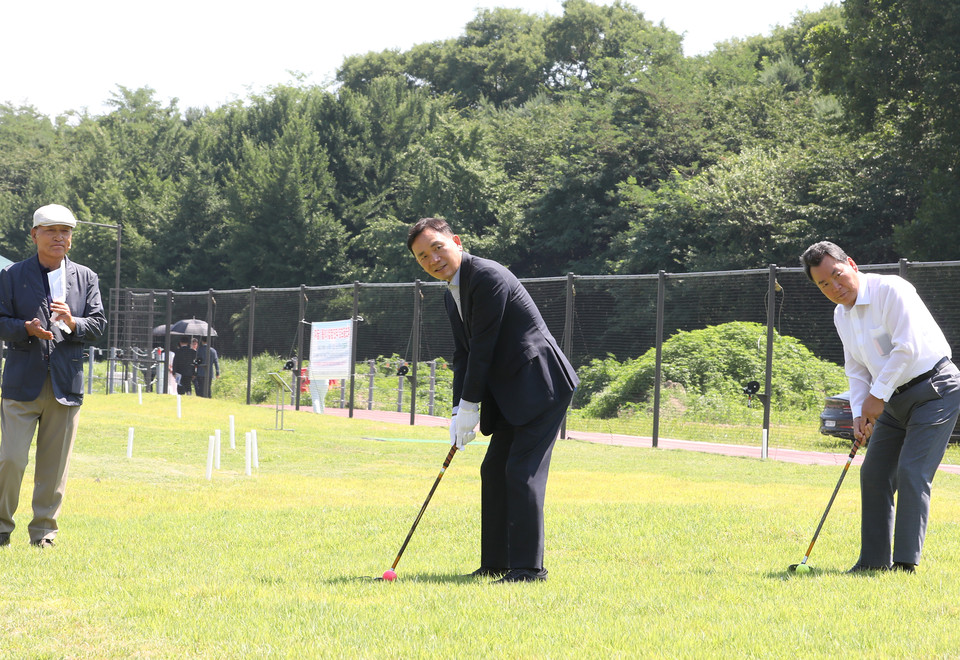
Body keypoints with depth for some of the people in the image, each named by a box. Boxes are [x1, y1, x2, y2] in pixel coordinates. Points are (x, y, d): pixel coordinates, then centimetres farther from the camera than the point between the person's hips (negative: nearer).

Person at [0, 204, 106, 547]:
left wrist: (73, 323, -15)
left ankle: (44, 529, 14)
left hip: (66, 384, 2)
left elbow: (98, 325, 5)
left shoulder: (86, 278, 12)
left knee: (54, 463, 4)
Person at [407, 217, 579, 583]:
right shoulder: (451, 294, 12)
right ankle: (497, 562, 18)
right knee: (494, 471, 11)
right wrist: (459, 411, 1)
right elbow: (463, 354, 13)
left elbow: (483, 346, -19)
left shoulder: (487, 276, -18)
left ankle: (528, 566, -12)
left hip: (540, 385, -10)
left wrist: (470, 406, -14)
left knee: (522, 471, -14)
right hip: (511, 395, 10)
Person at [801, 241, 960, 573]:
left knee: (911, 473, -15)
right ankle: (875, 559, 13)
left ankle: (905, 562, -14)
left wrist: (877, 395, -18)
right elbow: (856, 369, 13)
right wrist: (859, 414, -1)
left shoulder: (891, 290, -19)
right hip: (895, 398, 9)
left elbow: (907, 348, -24)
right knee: (874, 473, 5)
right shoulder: (842, 315, 8)